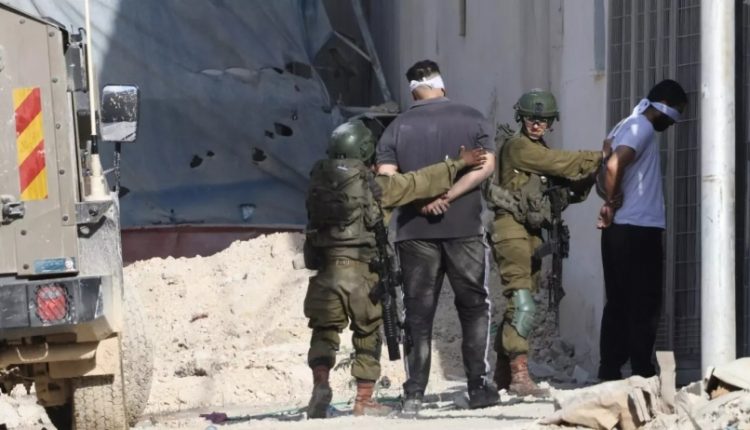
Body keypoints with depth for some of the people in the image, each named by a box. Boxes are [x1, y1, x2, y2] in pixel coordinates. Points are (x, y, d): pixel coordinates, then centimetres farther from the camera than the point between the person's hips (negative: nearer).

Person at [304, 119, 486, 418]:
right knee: (368, 334, 13)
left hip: (325, 271, 2)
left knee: (324, 331, 12)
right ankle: (364, 401, 16)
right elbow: (419, 182, -2)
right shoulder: (374, 185, -6)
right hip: (360, 272, -2)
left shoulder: (320, 180, 4)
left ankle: (320, 383, -12)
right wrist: (458, 164, 7)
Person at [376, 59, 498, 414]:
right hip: (464, 228, 0)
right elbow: (485, 166, -8)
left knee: (418, 313, 5)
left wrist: (420, 200, -9)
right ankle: (478, 387, 8)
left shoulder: (398, 128, 4)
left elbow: (385, 179, -6)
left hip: (416, 230, 1)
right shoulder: (471, 119, 4)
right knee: (474, 307, 11)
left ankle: (414, 394, 1)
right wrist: (447, 196, -13)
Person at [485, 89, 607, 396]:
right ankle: (519, 375, -25)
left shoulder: (541, 152, 21)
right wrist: (599, 159, -12)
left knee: (518, 305, 11)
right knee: (522, 304, -19)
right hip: (512, 228, -10)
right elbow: (561, 163, -15)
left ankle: (503, 376, 17)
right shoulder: (518, 146, -6)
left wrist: (589, 177, -6)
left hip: (532, 232, 10)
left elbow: (565, 191, 13)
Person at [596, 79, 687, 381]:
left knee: (619, 304, 9)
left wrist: (612, 202, 6)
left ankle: (610, 372, 9)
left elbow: (607, 170, 21)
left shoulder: (627, 126, 19)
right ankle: (642, 374, -5)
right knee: (644, 305, -5)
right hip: (639, 229, -9)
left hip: (619, 231, 9)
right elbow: (614, 166, -26)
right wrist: (613, 204, -13)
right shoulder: (642, 127, -11)